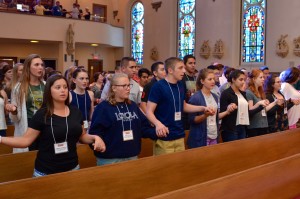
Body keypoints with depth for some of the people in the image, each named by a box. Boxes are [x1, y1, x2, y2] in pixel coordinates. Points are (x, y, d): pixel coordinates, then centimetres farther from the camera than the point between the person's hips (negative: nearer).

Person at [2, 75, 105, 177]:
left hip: (72, 168, 4)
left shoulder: (75, 112, 2)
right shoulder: (42, 115, -10)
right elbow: (26, 140, -11)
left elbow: (82, 136, 13)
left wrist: (95, 137, -6)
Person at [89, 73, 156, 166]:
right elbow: (95, 132, -13)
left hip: (132, 156, 6)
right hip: (110, 159, -5)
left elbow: (144, 127, 10)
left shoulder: (133, 106, 11)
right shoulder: (103, 107, -7)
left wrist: (156, 132, -7)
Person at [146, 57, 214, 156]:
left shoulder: (180, 85, 8)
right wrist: (158, 123, -35)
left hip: (179, 136, 7)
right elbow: (149, 111, -15)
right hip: (164, 138, -7)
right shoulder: (158, 86, -13)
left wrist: (203, 108, 9)